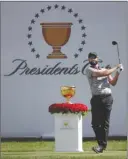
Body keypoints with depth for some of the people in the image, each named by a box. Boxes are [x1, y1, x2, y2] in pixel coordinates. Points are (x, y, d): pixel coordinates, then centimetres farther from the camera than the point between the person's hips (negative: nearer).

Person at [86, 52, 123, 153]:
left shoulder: (105, 69, 19)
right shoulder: (89, 70, 4)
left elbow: (113, 83, 16)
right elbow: (103, 73, -9)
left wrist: (117, 73, 1)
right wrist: (116, 68, 0)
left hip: (108, 98, 2)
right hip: (96, 99, -2)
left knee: (105, 122, -1)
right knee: (96, 122, -5)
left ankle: (102, 145, 2)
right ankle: (102, 144, 6)